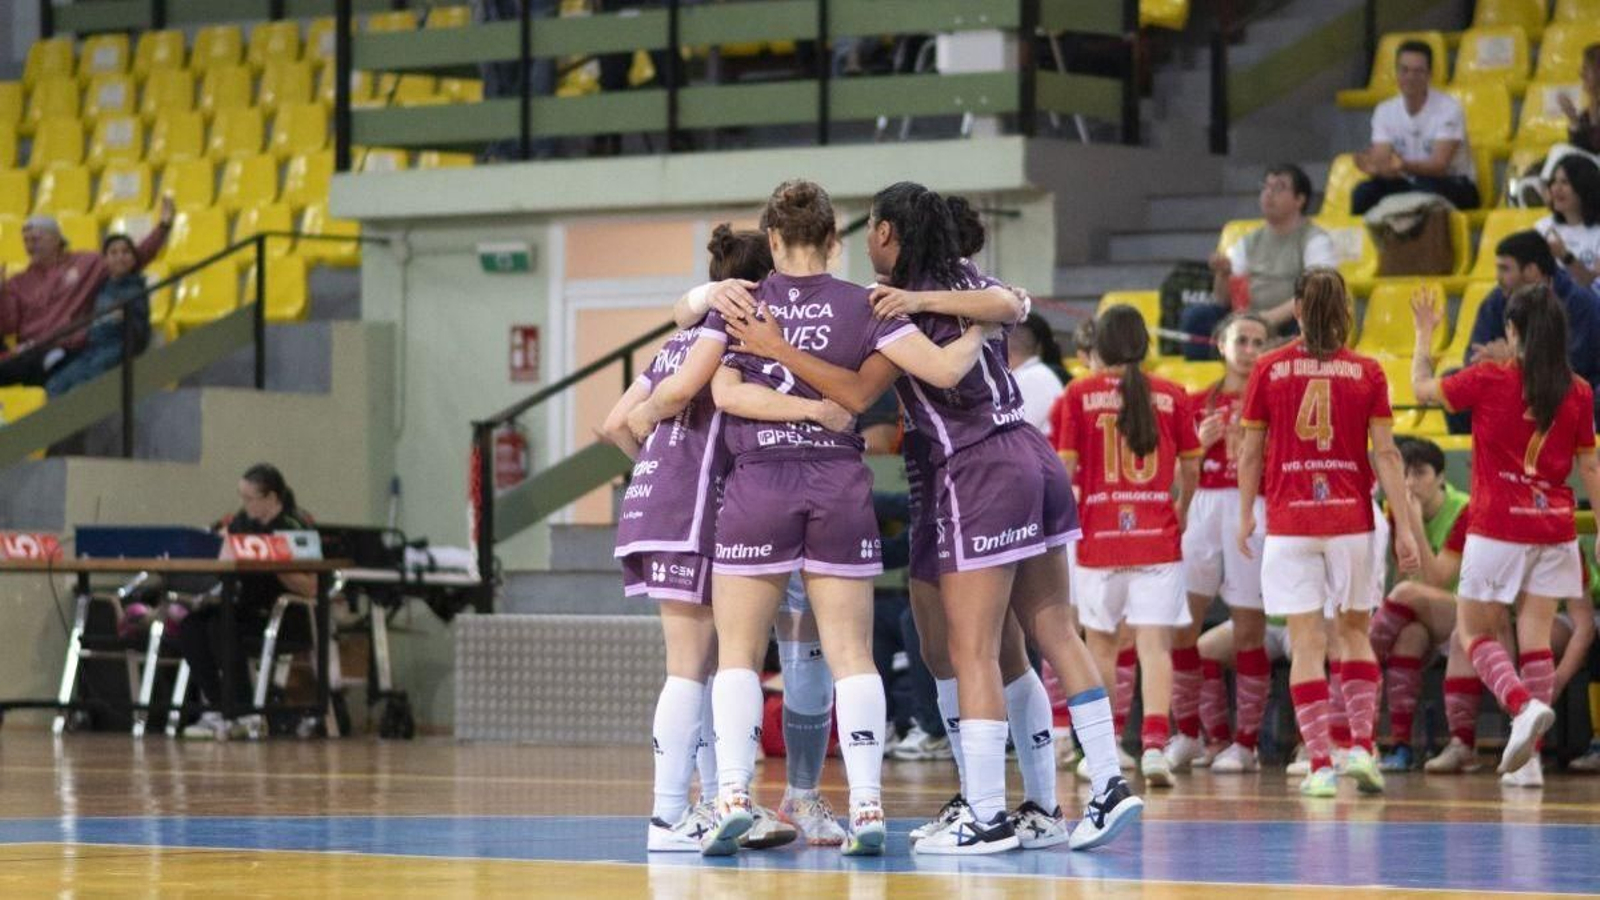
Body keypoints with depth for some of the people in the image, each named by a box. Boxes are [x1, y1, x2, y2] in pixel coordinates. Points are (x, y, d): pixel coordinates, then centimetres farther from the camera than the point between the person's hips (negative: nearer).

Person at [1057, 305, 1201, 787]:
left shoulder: (1080, 394, -1)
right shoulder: (1171, 395, 1)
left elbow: (1066, 467, -3)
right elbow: (1191, 467, 8)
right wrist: (1181, 510, 27)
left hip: (1099, 537, 0)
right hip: (1158, 538, 0)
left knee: (1101, 644, 14)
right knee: (1154, 643, -3)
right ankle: (1154, 743, -20)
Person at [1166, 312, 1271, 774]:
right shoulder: (1198, 403, 14)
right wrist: (1200, 442, -2)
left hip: (1253, 512, -3)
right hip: (1203, 508, 3)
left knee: (1248, 629, -4)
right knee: (1179, 622, -2)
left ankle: (1245, 743, 2)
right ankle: (1187, 735, 10)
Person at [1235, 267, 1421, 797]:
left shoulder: (1270, 369, 1)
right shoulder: (1366, 372, 1)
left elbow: (1251, 451, 5)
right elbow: (1386, 454, -2)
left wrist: (1246, 515, 16)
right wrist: (1404, 525, 0)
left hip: (1289, 520, -1)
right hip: (1350, 519, 1)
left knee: (1306, 642, 0)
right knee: (1353, 632, 16)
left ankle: (1320, 765, -5)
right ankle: (1361, 747, 5)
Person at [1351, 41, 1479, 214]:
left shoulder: (1448, 108, -16)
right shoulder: (1385, 111, -1)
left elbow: (1439, 165, -25)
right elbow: (1381, 163, -9)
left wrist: (1404, 166, -46)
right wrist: (1373, 166, -36)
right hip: (1407, 184, 4)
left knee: (1425, 186, -37)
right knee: (1365, 191, -24)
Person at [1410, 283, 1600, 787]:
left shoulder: (1489, 380, -10)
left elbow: (1423, 388, 6)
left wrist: (1423, 335, 20)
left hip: (1497, 528, -4)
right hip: (1554, 527, 4)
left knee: (1474, 632, 9)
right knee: (1536, 638, 6)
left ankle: (1524, 706, -18)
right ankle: (1529, 758, 3)